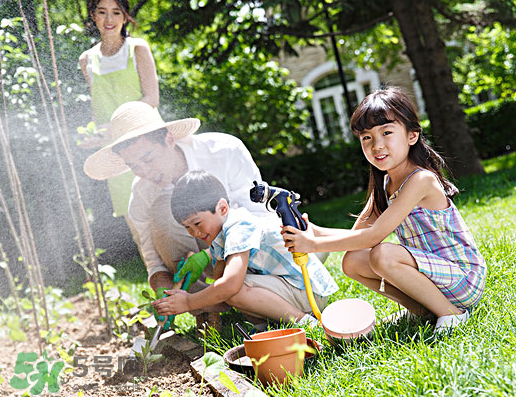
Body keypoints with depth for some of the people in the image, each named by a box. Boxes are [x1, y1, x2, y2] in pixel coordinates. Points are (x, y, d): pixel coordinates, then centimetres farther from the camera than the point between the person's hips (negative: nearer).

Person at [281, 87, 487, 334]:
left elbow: (374, 236, -25)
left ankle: (451, 313, -12)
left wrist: (314, 245, -21)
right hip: (432, 272, 8)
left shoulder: (421, 179, -22)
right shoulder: (385, 184, 6)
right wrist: (315, 232, -14)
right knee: (352, 261, -2)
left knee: (382, 255, -29)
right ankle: (421, 309, 4)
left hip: (464, 275, -8)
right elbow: (359, 232, 3)